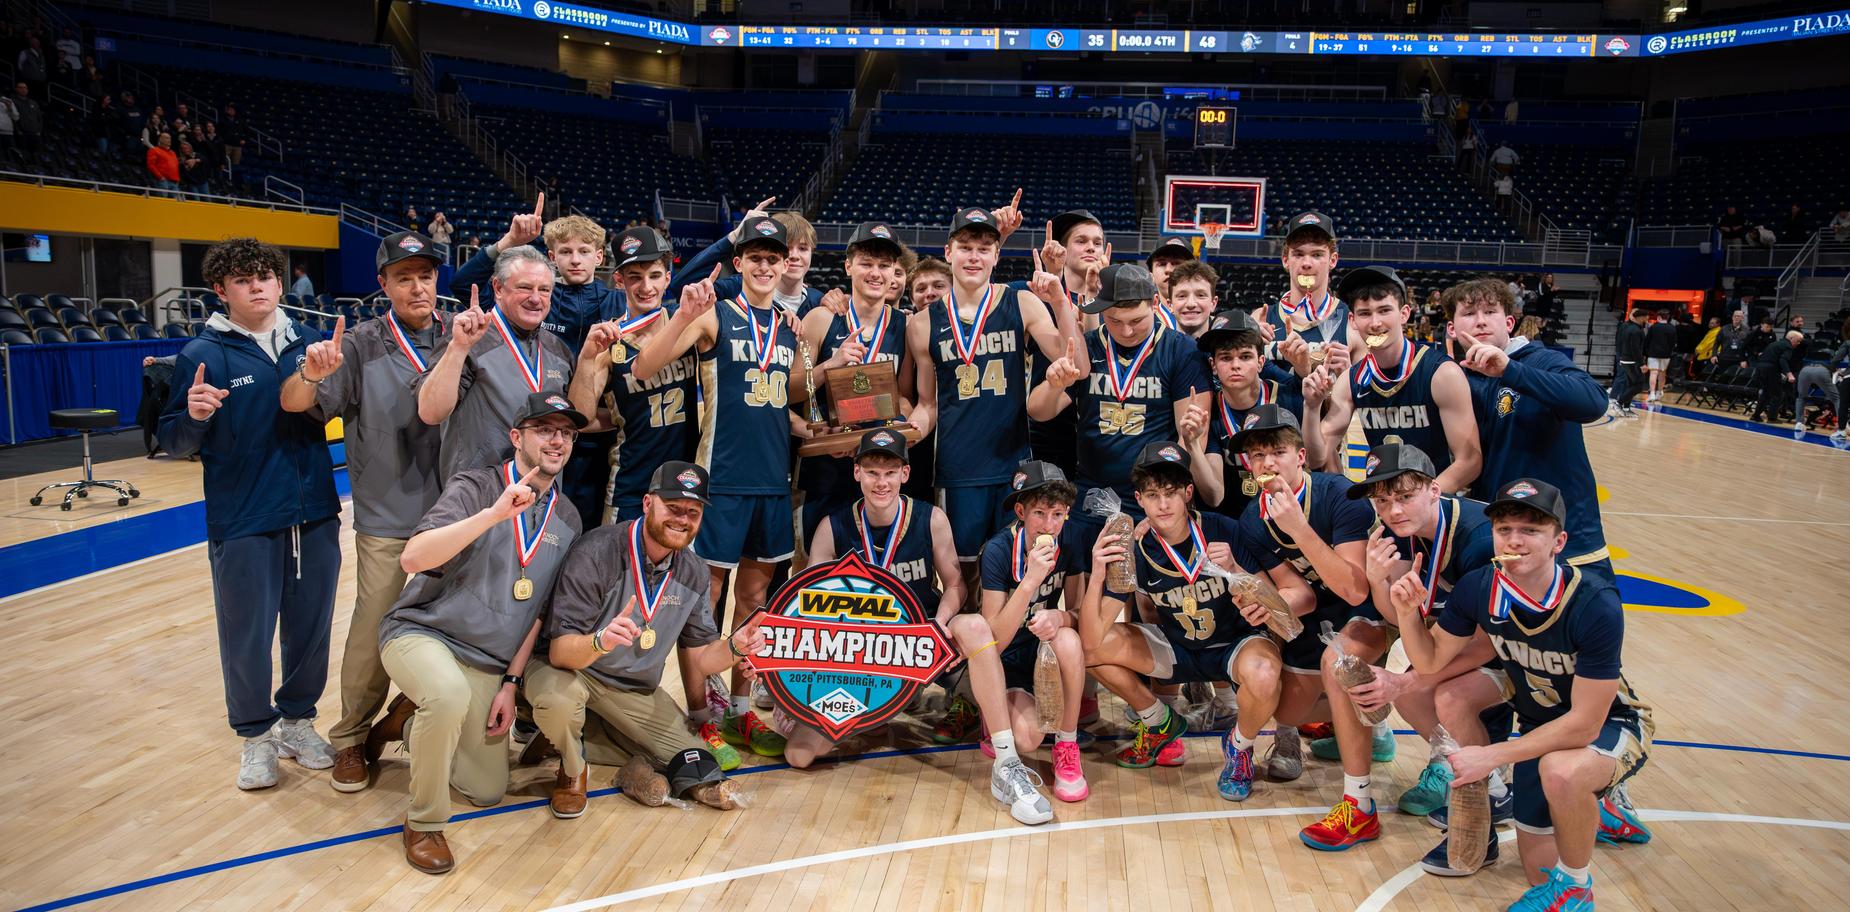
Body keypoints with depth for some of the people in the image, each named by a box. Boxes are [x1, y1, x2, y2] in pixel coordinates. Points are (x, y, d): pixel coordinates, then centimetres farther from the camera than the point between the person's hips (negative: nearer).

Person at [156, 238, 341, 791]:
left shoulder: (306, 344, 6)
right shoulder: (204, 354, -4)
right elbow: (173, 442, -4)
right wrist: (193, 415, -25)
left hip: (314, 515, 3)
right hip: (243, 523, -3)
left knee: (311, 627, 12)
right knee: (247, 635, 7)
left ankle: (298, 720, 31)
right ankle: (255, 735, 26)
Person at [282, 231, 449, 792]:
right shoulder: (361, 346, -7)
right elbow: (293, 404, -11)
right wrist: (312, 375, -33)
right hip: (385, 516, -2)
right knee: (374, 628, 1)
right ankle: (351, 737, 19)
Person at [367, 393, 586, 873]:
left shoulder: (567, 519, 3)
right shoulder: (477, 486, -13)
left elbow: (542, 609, 8)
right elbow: (412, 558, -27)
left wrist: (511, 682, 3)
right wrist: (494, 514, -36)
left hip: (489, 663, 6)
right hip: (421, 632, -5)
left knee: (488, 791, 7)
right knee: (451, 694, -39)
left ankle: (409, 722, 31)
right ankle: (424, 822, -15)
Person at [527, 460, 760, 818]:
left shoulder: (694, 574, -7)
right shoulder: (596, 553, -25)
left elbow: (700, 659, 0)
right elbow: (560, 652, -28)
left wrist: (733, 648, -23)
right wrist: (600, 641, -50)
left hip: (637, 689, 4)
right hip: (571, 669, -3)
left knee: (697, 772, -10)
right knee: (558, 699, -38)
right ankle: (573, 768, -5)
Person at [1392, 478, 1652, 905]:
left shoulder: (1596, 606, -33)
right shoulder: (1477, 589, -18)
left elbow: (1585, 724, -29)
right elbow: (1430, 662, -5)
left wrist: (1491, 756, -29)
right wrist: (1408, 612, -25)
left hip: (1611, 725, -5)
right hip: (1541, 726, 5)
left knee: (1561, 770, -39)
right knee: (1540, 871, 11)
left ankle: (1574, 887, -10)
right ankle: (1595, 810, 42)